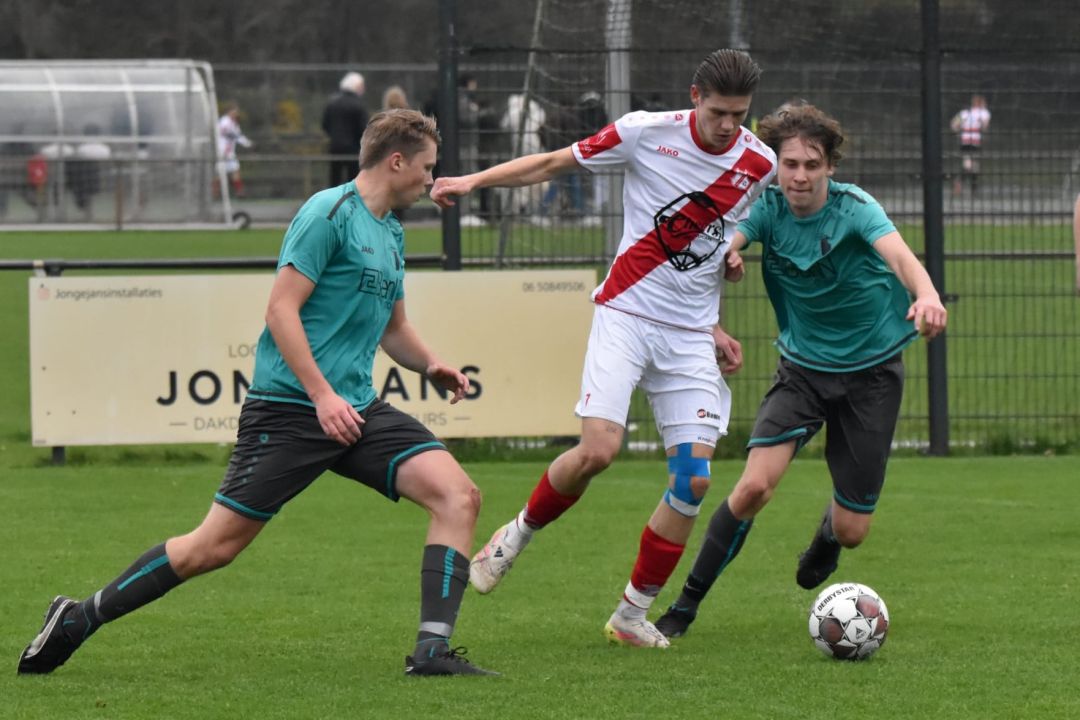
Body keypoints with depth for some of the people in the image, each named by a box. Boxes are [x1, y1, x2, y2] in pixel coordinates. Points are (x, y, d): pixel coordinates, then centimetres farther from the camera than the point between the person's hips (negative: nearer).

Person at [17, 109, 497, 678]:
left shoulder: (391, 232, 18)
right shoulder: (329, 213, -9)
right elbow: (281, 308, -15)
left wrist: (431, 365, 10)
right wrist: (323, 395, -21)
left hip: (356, 411, 8)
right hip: (289, 408, -8)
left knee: (458, 496, -11)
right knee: (215, 546, -6)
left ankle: (432, 651, -11)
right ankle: (79, 620, 8)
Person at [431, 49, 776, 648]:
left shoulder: (760, 165, 2)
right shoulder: (646, 133, -7)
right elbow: (553, 164, 3)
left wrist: (714, 327, 14)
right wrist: (473, 180, -6)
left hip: (691, 335, 3)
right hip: (626, 314, -3)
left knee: (694, 477, -6)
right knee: (598, 450, -19)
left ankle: (632, 614, 7)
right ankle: (519, 532, 10)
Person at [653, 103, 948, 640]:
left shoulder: (854, 208, -19)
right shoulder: (768, 208, -9)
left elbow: (899, 255, -37)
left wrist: (925, 295, -59)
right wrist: (723, 254, -49)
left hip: (872, 370, -1)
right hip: (802, 367, 1)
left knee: (853, 531, 1)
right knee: (755, 484, -21)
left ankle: (828, 531, 41)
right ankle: (686, 605, -7)